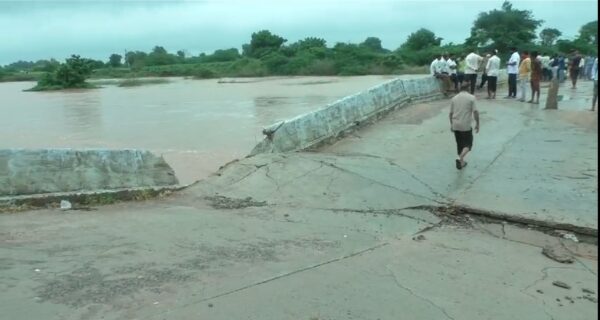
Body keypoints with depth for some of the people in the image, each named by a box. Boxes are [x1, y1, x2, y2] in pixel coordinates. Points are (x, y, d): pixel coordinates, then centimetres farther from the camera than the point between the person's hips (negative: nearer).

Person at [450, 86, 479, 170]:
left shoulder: (454, 98, 5)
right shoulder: (471, 97, -6)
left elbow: (451, 113, 9)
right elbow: (475, 112, -10)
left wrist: (451, 124, 21)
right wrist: (477, 124, 0)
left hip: (456, 125, 4)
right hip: (466, 126, -4)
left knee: (460, 144, 17)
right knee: (468, 144, 7)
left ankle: (461, 162, 26)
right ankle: (460, 159, -15)